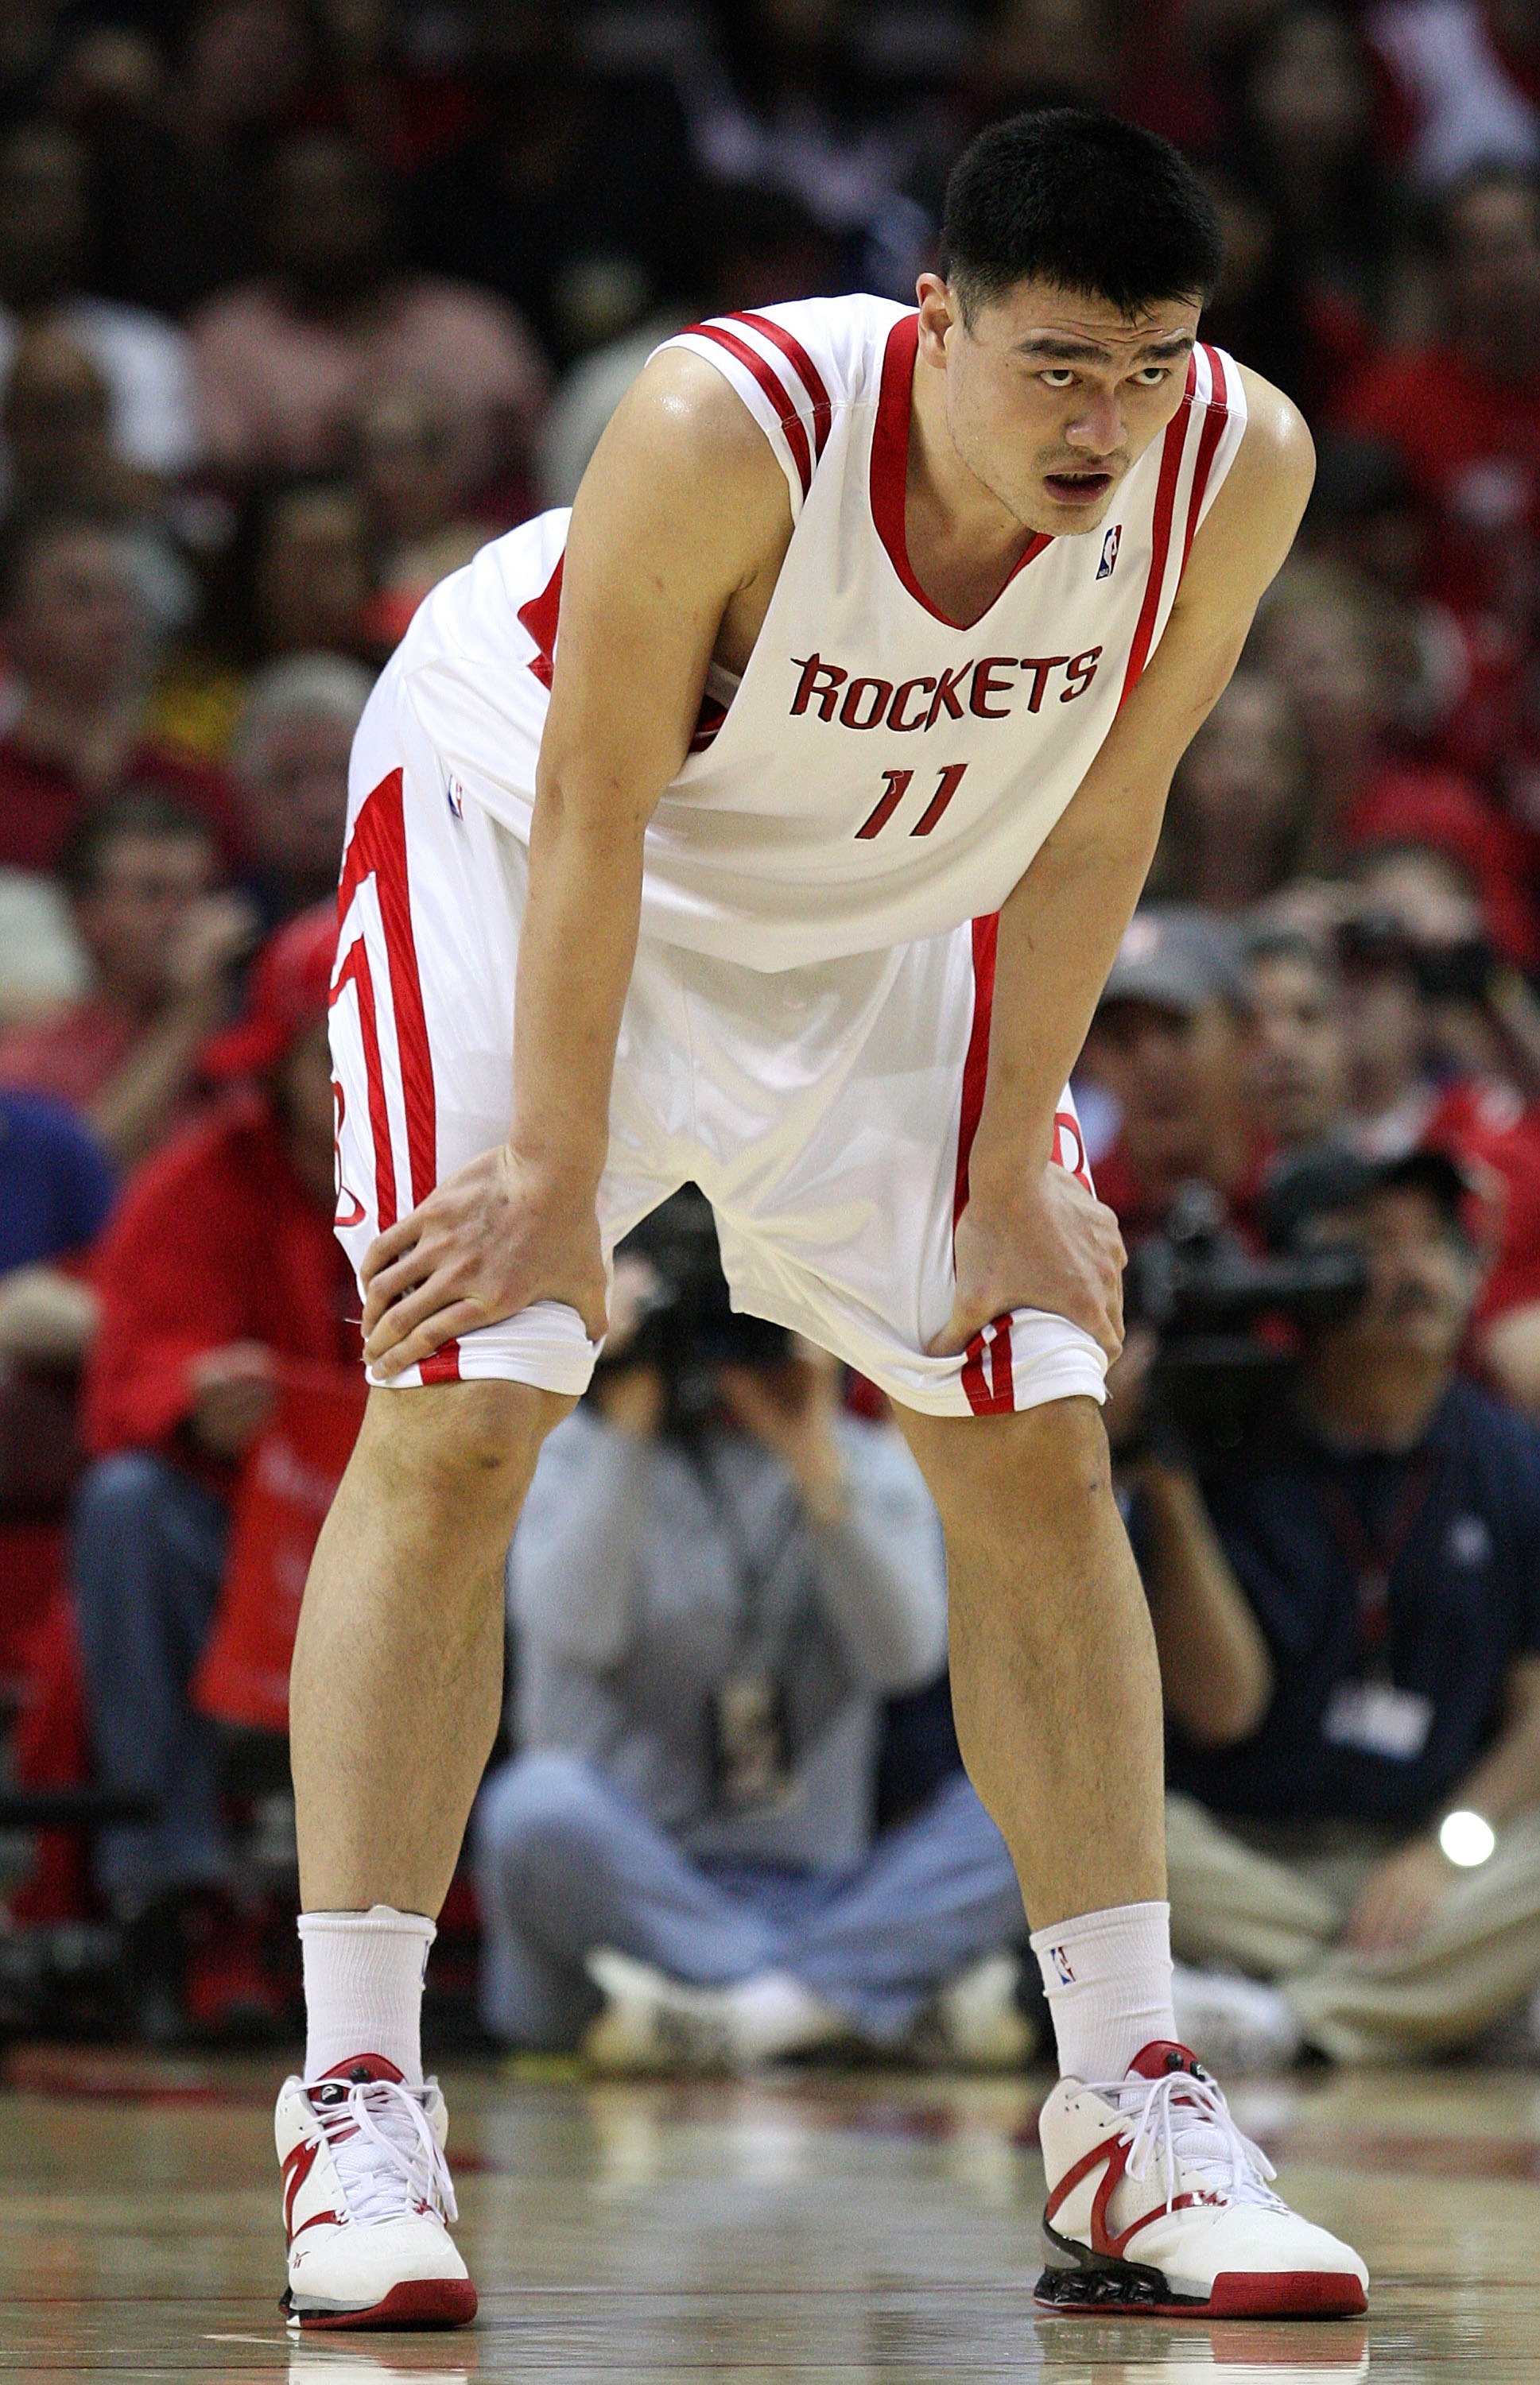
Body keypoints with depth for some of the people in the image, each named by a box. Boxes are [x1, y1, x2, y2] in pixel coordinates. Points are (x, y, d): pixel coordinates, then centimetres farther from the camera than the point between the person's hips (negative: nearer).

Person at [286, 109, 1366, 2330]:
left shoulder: (1237, 465, -25)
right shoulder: (726, 432, -37)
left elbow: (1095, 818, -12)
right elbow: (595, 810, -26)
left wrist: (1013, 1166, -9)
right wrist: (558, 1173, -23)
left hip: (892, 906, 4)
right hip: (515, 827, -4)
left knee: (1040, 1448, -2)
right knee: (456, 1421, -16)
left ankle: (1133, 2110, 5)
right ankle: (357, 2102, -13)